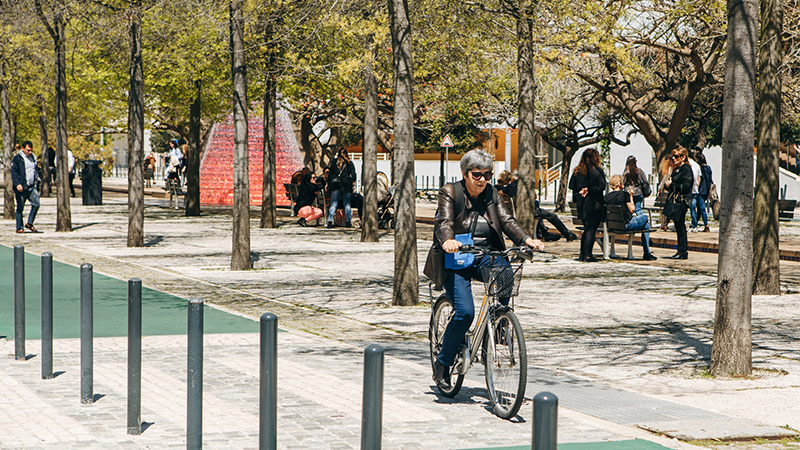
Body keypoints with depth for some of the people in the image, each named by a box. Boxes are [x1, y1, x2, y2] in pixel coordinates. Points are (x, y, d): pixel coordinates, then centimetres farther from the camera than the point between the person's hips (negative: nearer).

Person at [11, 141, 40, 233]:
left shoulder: (33, 158, 15)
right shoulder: (17, 158, -5)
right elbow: (14, 172, -11)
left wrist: (36, 181, 21)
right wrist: (17, 184, -20)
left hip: (31, 187, 6)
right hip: (21, 188, -6)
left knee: (36, 204, -5)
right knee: (20, 208, 0)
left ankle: (29, 223, 10)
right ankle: (19, 227, 8)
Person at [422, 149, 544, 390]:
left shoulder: (491, 194, 8)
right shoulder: (450, 192, -6)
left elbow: (507, 220, -4)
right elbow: (444, 222, -22)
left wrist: (527, 239, -24)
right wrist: (447, 240, -45)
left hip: (485, 257, 4)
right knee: (465, 312, -22)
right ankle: (442, 364, -2)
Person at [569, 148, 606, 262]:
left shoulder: (577, 171, 7)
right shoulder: (596, 171, -9)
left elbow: (572, 186, 9)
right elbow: (601, 186, -16)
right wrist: (589, 191, -11)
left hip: (581, 204, 5)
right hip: (594, 204, -5)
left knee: (587, 229, 16)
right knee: (591, 230, -2)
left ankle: (582, 254, 15)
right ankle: (587, 255, -5)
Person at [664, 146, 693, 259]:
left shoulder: (686, 169, -9)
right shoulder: (676, 170, 19)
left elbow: (685, 186, -18)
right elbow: (672, 186, 24)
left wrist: (671, 185, -12)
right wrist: (667, 184, 1)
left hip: (682, 200, -9)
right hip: (675, 200, 9)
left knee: (680, 226, -9)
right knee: (678, 227, 9)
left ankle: (683, 252, -6)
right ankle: (681, 251, 12)